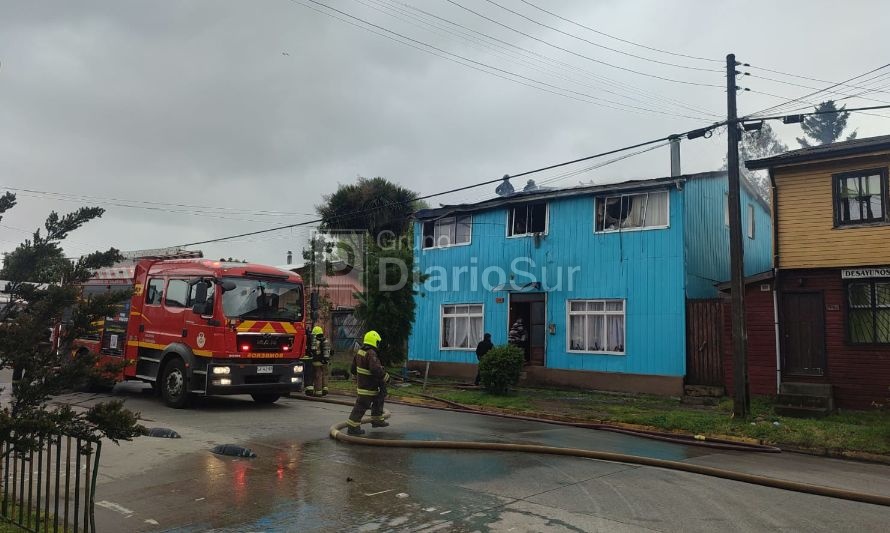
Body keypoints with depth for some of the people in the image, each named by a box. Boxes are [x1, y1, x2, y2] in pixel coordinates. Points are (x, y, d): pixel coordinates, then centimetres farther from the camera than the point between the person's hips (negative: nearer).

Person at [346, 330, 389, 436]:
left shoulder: (359, 352, 8)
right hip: (368, 387, -10)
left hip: (361, 383, 10)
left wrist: (357, 376, 32)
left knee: (378, 400, 24)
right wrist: (386, 377, -18)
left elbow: (354, 368, 18)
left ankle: (377, 420, 35)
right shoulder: (371, 354, -23)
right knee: (361, 406, -4)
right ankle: (353, 427, 0)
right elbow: (376, 369, -32)